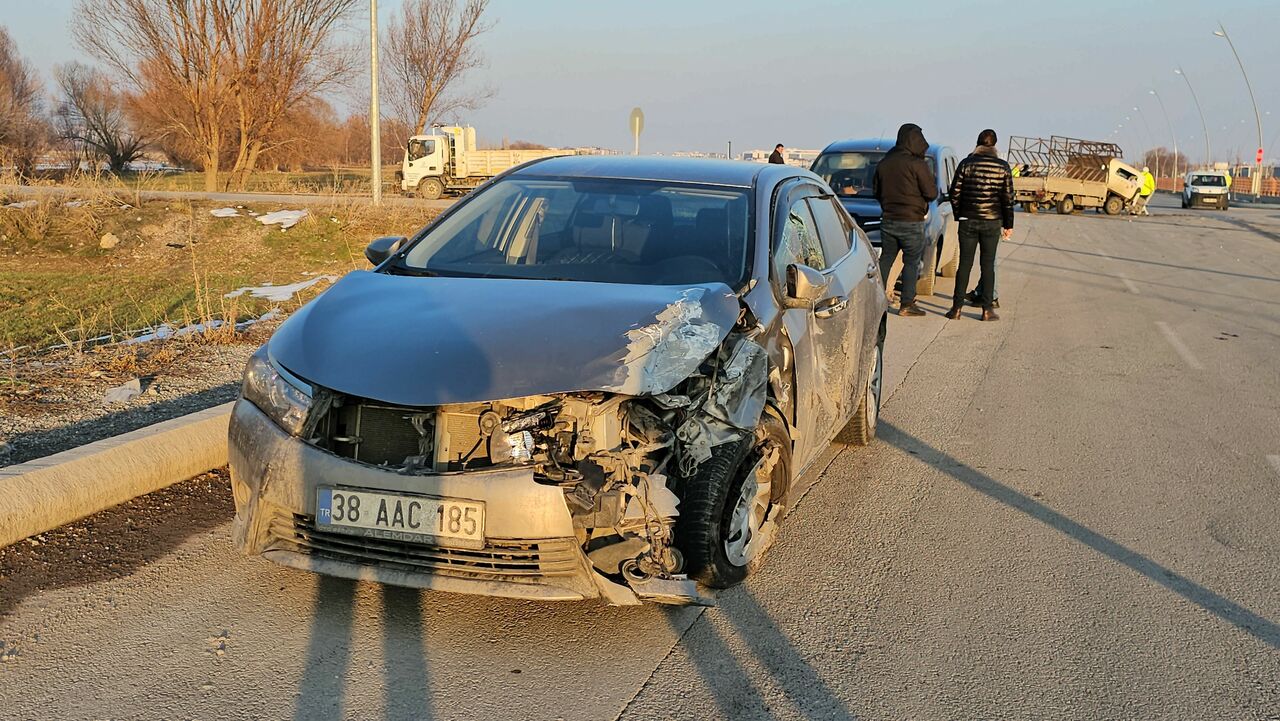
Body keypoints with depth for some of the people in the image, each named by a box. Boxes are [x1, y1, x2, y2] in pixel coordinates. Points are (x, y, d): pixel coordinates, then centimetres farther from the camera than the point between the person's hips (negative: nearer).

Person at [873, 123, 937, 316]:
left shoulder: (884, 163, 6)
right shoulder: (917, 164, -13)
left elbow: (875, 191, 16)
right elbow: (931, 193, -11)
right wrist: (932, 182, 10)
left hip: (888, 220, 6)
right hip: (911, 222, -5)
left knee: (886, 259, 14)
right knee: (911, 262, 1)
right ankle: (907, 304, -1)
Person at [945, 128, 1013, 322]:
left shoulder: (966, 164, -2)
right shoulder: (1003, 167, -2)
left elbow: (955, 193, -1)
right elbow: (1008, 198, 0)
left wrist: (959, 215, 12)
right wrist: (1008, 224, 7)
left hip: (968, 221, 0)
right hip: (992, 222, 0)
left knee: (965, 263, 6)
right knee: (988, 264, 5)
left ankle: (957, 307, 4)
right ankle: (987, 309, 3)